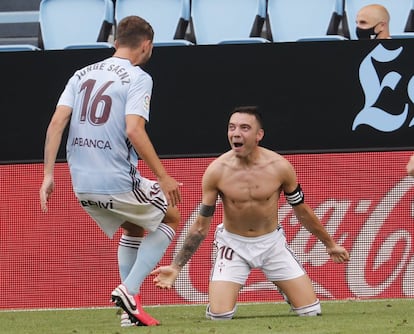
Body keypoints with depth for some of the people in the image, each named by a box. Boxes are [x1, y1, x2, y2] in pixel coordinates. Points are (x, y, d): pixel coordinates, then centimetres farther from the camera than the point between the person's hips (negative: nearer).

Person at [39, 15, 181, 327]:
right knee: (171, 218, 18)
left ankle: (130, 309, 20)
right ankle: (129, 290, 1)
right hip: (119, 182, -6)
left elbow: (56, 123, 2)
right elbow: (134, 130, -19)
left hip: (82, 185, 6)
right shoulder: (138, 78, -6)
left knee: (133, 229, 30)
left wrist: (49, 175, 3)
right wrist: (163, 177, -15)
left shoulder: (82, 75, 12)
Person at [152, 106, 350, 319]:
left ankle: (287, 293, 35)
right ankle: (221, 296, 21)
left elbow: (302, 211, 3)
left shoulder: (279, 167, -15)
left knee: (311, 312, -1)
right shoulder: (216, 171, -16)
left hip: (272, 242, 1)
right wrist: (176, 267, -11)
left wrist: (330, 244, 11)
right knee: (219, 316, -17)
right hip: (233, 245, -1)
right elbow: (201, 226, -7)